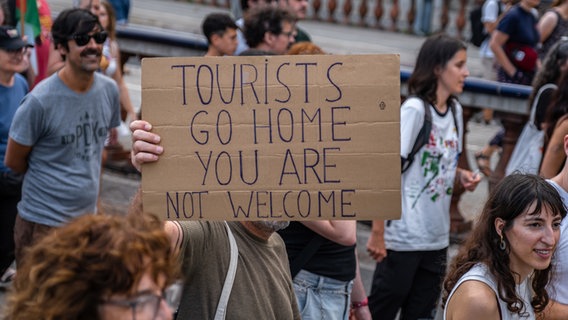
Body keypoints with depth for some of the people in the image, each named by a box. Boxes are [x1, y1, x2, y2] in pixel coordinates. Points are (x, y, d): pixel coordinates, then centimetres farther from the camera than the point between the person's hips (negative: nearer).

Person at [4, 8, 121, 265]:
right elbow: (13, 161, -6)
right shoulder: (40, 101, -17)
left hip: (88, 217, 6)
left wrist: (91, 191, 14)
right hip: (44, 224, -6)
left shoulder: (109, 90, 1)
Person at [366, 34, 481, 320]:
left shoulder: (455, 110, 9)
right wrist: (377, 232, -19)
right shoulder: (414, 109, -14)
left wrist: (462, 176, -2)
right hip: (404, 237, -7)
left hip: (437, 237, 7)